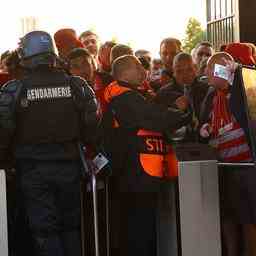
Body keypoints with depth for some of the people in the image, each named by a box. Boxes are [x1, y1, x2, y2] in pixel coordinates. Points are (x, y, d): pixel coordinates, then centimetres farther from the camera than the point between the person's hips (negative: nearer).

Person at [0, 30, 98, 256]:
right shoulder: (76, 85, -3)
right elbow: (92, 125, -1)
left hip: (32, 169, -2)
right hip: (69, 165, 3)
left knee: (44, 231, 4)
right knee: (71, 227, 16)